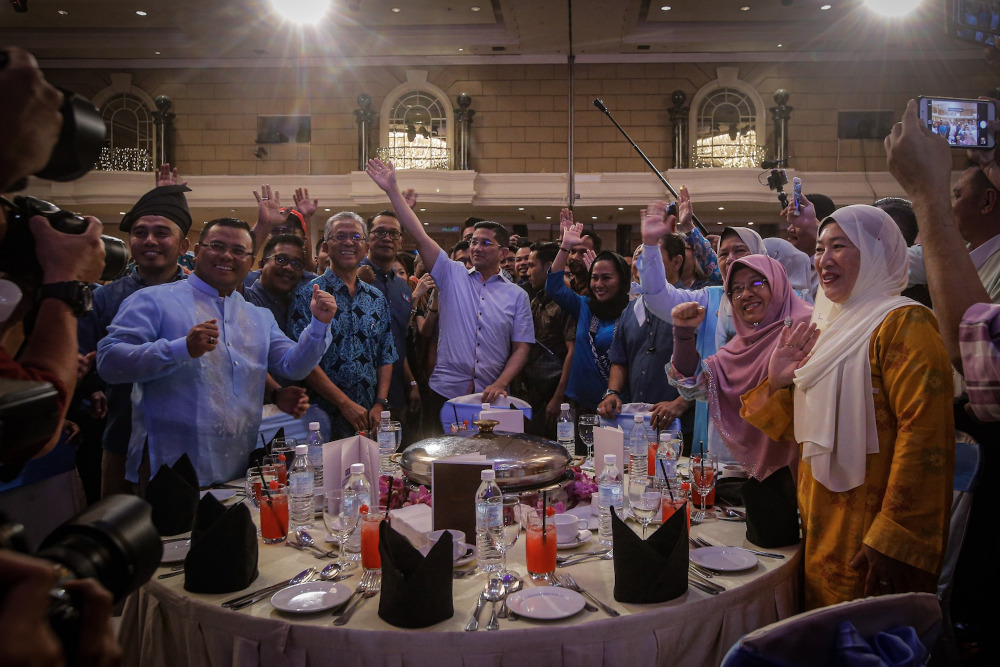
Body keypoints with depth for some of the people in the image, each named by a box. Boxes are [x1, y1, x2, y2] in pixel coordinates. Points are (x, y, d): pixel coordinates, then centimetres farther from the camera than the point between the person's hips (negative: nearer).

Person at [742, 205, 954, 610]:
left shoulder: (903, 323, -14)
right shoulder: (831, 327, 13)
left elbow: (924, 432, -23)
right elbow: (801, 430, 17)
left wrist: (893, 540, -25)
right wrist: (777, 383, -3)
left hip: (867, 538, -8)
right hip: (823, 529, 8)